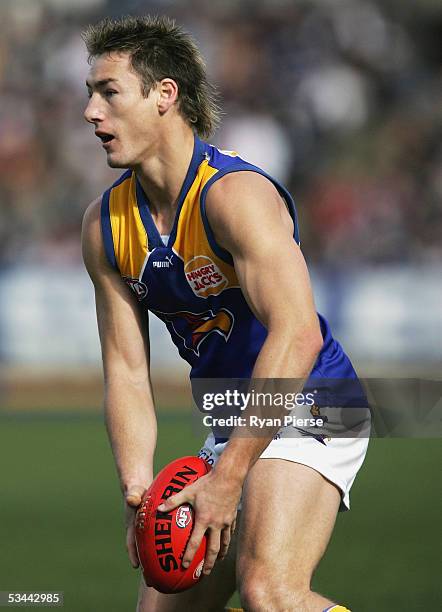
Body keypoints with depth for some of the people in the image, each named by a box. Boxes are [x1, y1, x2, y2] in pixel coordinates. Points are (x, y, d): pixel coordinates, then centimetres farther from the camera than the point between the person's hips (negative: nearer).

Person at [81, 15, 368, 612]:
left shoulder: (234, 193, -20)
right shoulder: (105, 225, 4)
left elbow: (296, 335, -30)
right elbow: (126, 371, 3)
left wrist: (226, 479, -32)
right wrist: (138, 490, -14)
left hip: (308, 411, -8)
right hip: (233, 427, 8)